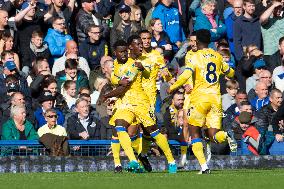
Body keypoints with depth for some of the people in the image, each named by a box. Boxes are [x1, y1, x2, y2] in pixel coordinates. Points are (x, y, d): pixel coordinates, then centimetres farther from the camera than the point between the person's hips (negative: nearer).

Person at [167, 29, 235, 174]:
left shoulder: (194, 57, -4)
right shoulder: (217, 56, 12)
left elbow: (187, 75, -19)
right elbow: (230, 73, 25)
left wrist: (172, 88, -7)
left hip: (200, 97, -4)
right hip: (215, 98, 4)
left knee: (194, 133, 7)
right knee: (213, 135, 5)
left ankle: (204, 166, -8)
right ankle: (225, 136, -32)